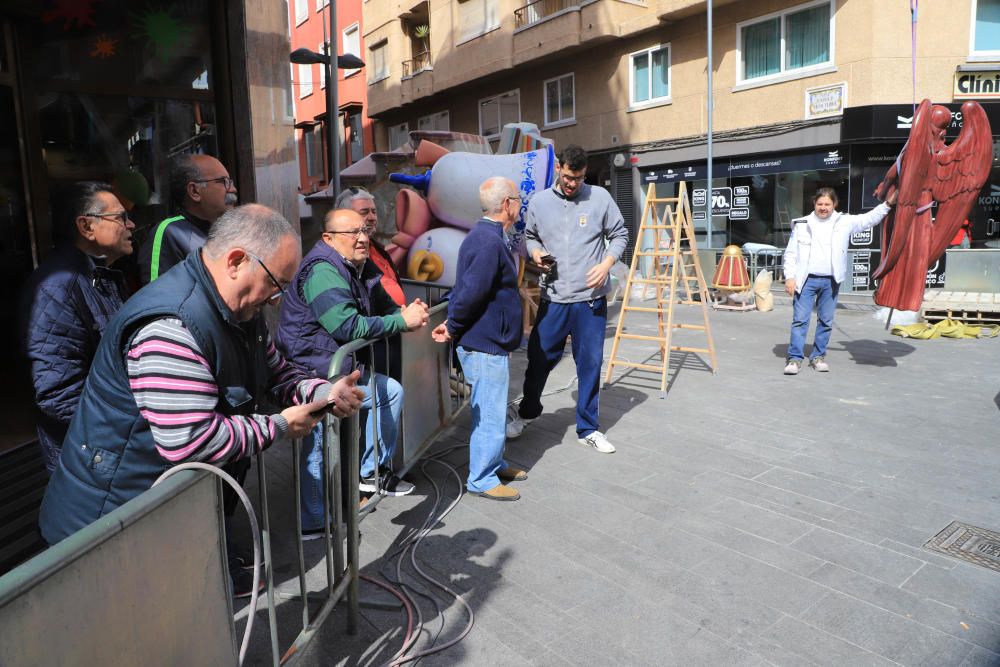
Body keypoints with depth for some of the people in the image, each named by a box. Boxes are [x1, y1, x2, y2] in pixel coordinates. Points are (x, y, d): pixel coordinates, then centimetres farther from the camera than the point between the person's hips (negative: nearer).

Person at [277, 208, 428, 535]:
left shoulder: (361, 269, 12)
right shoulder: (322, 271, -19)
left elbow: (384, 306, 19)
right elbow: (348, 326, -28)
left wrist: (408, 312, -5)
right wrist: (402, 321, -20)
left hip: (339, 365, 10)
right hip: (312, 371, -10)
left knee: (391, 391, 13)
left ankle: (372, 471, 22)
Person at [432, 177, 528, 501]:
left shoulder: (485, 236, 12)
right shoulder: (490, 242, -22)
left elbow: (467, 291, 14)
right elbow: (470, 293, -27)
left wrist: (453, 324, 7)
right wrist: (453, 329, -14)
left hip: (487, 341, 10)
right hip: (485, 344, -10)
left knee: (492, 409, 21)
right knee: (490, 412, 1)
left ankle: (495, 463, 37)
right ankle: (482, 479, 14)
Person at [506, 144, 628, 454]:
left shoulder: (600, 197, -1)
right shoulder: (539, 201, 3)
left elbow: (619, 235, 6)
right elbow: (530, 236, 16)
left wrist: (606, 264, -10)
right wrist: (536, 254, -6)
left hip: (590, 299, -1)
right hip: (553, 298, 1)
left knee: (590, 364, 6)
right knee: (539, 358, 10)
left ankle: (588, 429, 23)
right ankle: (526, 411, 36)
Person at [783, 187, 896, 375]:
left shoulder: (844, 222, 8)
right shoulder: (802, 224, 4)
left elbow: (869, 219, 14)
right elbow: (791, 253, 4)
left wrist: (887, 204, 2)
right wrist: (789, 277, -4)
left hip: (831, 281, 2)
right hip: (806, 280, -2)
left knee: (826, 321, 7)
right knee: (800, 319, -5)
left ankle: (818, 356, 18)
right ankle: (794, 358, -2)